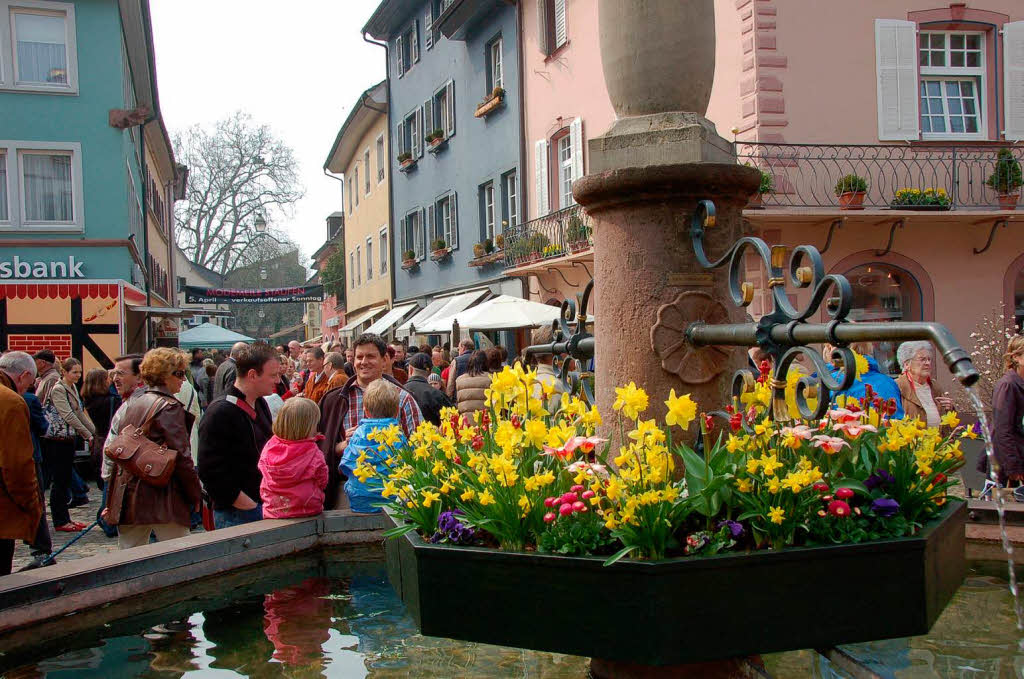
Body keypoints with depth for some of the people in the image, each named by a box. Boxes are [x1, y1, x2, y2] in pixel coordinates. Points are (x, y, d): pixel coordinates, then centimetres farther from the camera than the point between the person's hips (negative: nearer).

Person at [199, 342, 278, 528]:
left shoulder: (260, 404, 12)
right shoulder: (220, 412, -15)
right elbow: (211, 471, -19)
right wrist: (252, 507, -17)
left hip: (266, 509, 8)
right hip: (236, 516, -8)